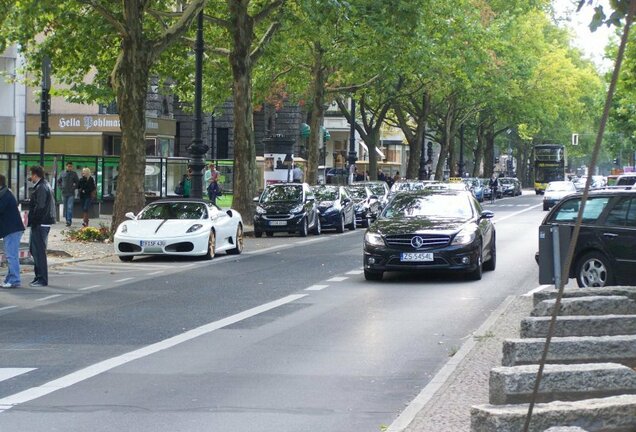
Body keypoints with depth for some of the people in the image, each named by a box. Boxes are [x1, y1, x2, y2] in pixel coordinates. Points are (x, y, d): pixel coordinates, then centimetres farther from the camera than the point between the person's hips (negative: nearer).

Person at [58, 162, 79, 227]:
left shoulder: (74, 174, 0)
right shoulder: (63, 174, 7)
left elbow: (77, 182, 5)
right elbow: (59, 181, 19)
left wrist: (74, 187, -7)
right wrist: (61, 187, 7)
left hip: (71, 194, -4)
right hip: (64, 193, 4)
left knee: (70, 207, -12)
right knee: (65, 207, 9)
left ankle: (69, 221, -16)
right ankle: (67, 219, 18)